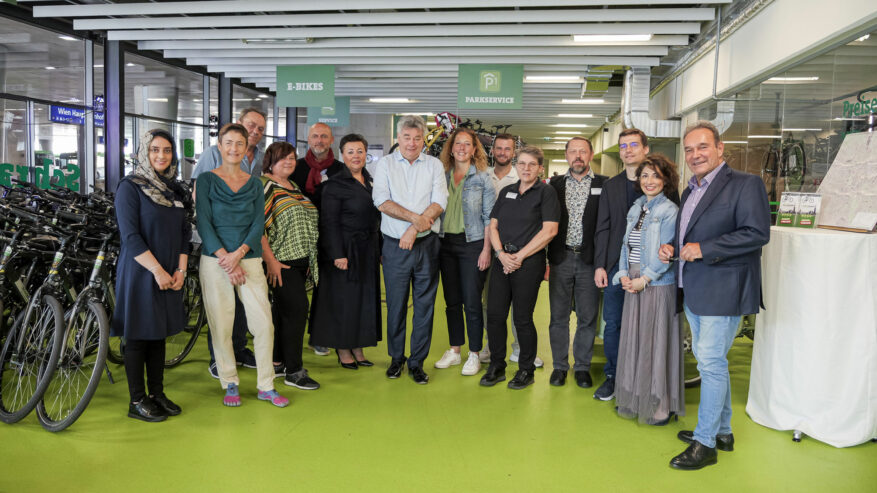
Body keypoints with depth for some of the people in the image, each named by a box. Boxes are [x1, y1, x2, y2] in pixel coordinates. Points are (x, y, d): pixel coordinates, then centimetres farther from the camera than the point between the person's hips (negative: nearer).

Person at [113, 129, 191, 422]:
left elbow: (184, 232, 12)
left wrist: (180, 270, 1)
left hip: (169, 276, 6)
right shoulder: (130, 187, -7)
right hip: (140, 273, -6)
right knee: (138, 337, 2)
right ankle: (137, 401, 11)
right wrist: (157, 270, -17)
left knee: (159, 334, 12)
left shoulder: (175, 190, 12)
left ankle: (157, 394, 22)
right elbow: (130, 236, -14)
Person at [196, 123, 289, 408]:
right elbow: (204, 223, -3)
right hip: (214, 261, -2)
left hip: (249, 259, 2)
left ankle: (266, 386, 10)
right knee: (221, 325, 1)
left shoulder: (254, 184, 12)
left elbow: (259, 224, 4)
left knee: (264, 322, -3)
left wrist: (238, 254, -11)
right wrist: (225, 259, -12)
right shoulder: (206, 180, 4)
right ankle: (229, 384, 17)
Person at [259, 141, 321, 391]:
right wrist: (270, 260, -19)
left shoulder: (294, 187, 18)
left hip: (300, 259, 8)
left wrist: (310, 257, 19)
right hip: (280, 261, -8)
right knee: (297, 307, -11)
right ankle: (293, 370, -3)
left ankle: (276, 361, 23)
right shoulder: (264, 186, -7)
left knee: (282, 309, 13)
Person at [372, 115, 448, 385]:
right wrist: (415, 217, -15)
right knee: (396, 304, 7)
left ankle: (417, 362, 15)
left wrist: (414, 229, -15)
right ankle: (396, 358, 23)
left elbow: (439, 203, -4)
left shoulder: (434, 165, 7)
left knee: (425, 305, 4)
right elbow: (382, 201, -7)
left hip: (427, 244, 1)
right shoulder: (385, 164, 5)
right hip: (395, 245, 0)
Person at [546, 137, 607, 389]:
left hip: (589, 259, -1)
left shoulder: (603, 184, 2)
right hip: (561, 258, 1)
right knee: (559, 316, 8)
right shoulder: (556, 184, 7)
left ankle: (582, 366, 20)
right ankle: (559, 366, 20)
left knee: (587, 317, 6)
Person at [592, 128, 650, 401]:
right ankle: (612, 376, 21)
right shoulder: (610, 185, 10)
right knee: (612, 324, 7)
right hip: (616, 266, 3)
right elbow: (602, 228, 8)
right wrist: (600, 265, 1)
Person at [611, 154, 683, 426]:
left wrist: (644, 279, -16)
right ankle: (635, 398, 24)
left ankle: (661, 405, 12)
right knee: (633, 340, 11)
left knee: (656, 342, 0)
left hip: (657, 286, -6)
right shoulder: (636, 208, 12)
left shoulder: (669, 211, -9)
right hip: (633, 285, 7)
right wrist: (624, 275, 0)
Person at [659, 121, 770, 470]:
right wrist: (672, 247, 4)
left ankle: (705, 442, 5)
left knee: (710, 361, -7)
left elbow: (758, 233, -20)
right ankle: (722, 430, 31)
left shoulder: (745, 184, -10)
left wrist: (704, 249, -22)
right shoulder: (690, 192, 16)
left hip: (723, 291, -9)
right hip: (694, 291, 9)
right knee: (710, 360, 16)